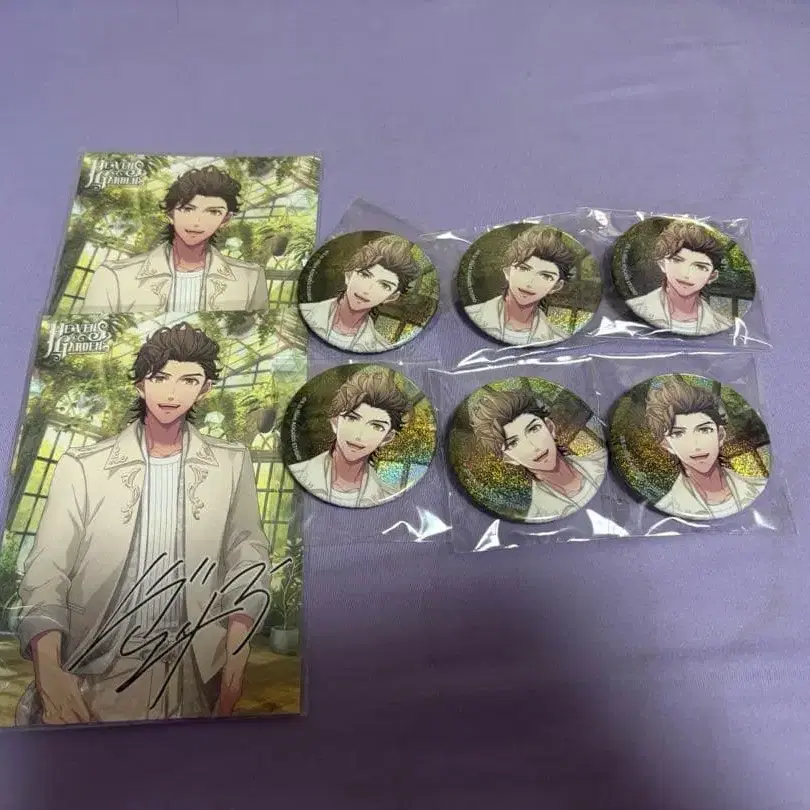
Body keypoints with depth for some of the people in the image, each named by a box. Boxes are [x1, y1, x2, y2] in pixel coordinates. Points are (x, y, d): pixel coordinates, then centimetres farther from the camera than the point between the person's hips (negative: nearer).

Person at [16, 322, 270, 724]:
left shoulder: (232, 464, -3)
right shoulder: (82, 466, -6)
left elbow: (248, 563, -1)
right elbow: (46, 573, -8)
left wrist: (236, 661, -8)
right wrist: (49, 673, -20)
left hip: (195, 679, 1)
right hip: (93, 679, -1)